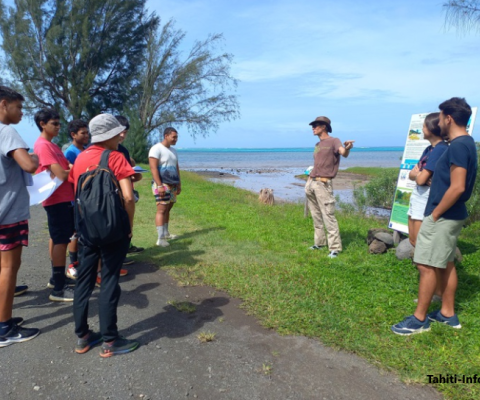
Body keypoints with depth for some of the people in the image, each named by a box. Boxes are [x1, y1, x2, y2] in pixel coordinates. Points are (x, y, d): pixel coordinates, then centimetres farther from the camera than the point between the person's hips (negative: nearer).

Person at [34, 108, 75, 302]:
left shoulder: (52, 145, 17)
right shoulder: (43, 146, -15)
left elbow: (67, 168, 14)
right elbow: (61, 175, -22)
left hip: (63, 198, 10)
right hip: (57, 199, -10)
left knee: (58, 239, 16)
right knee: (61, 240, -8)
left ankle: (56, 278, 28)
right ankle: (58, 289, -3)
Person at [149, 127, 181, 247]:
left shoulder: (173, 151, 16)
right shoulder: (156, 149, -9)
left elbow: (177, 168, 21)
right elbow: (153, 168, -16)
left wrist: (179, 184, 15)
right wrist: (159, 185, -23)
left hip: (172, 185, 8)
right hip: (161, 184, -8)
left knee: (168, 209, 10)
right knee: (161, 210, -12)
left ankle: (165, 233, 20)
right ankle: (160, 238, -14)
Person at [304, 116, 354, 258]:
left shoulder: (333, 141, -3)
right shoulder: (317, 145, 21)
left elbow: (344, 153, -23)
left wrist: (347, 148, -46)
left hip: (323, 184, -8)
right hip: (310, 184, 8)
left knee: (328, 216, -10)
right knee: (316, 216, 13)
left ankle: (335, 248, -7)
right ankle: (319, 242, 23)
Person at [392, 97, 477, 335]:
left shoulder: (458, 146, -20)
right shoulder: (465, 143, 12)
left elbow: (457, 187, -26)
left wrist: (435, 214, -18)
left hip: (443, 216, -10)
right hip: (451, 215, 10)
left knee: (426, 265, -4)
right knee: (446, 264, 16)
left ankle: (419, 319, 6)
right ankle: (447, 314, 27)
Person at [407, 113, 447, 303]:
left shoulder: (440, 149, -17)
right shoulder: (429, 148, 13)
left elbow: (420, 179, -22)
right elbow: (412, 174, 7)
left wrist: (419, 174, -1)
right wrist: (420, 175, -12)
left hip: (427, 200, -10)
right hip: (417, 197, 10)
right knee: (413, 241, 16)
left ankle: (438, 292, 8)